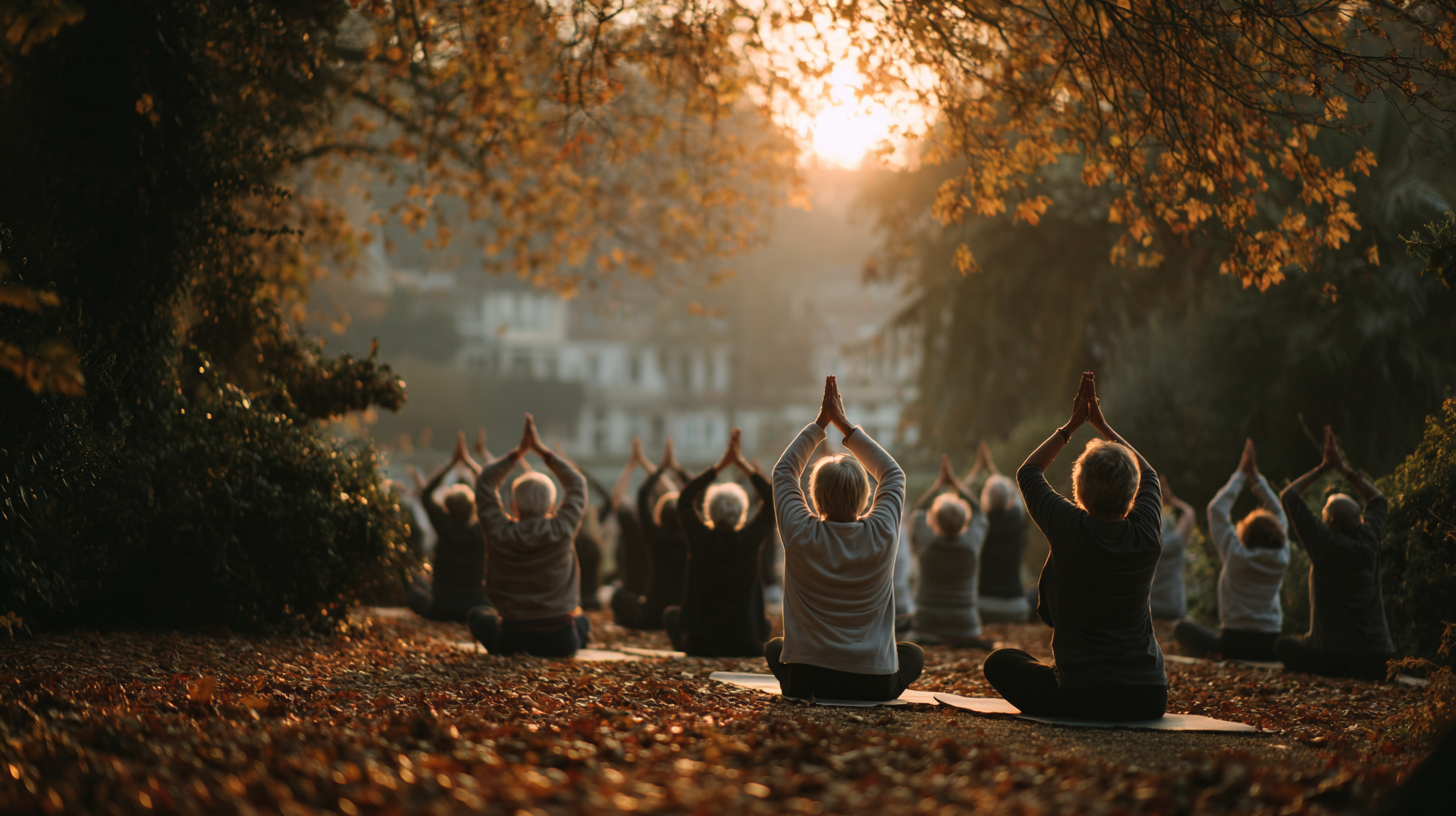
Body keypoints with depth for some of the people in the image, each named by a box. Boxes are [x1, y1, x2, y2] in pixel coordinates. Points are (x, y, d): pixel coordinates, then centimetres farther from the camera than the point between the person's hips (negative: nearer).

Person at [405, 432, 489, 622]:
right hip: (476, 610, 0)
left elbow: (425, 493, 4)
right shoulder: (481, 531, -10)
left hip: (439, 610, 0)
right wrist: (468, 460, 8)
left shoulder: (445, 526, -11)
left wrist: (452, 461, 5)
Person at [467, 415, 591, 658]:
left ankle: (515, 651, 20)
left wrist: (519, 452, 8)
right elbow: (577, 484, 6)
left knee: (478, 614, 30)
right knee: (583, 620, 36)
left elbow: (485, 482, 7)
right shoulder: (562, 530, -10)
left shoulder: (499, 533, -9)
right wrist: (542, 450, 7)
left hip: (512, 639, 0)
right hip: (560, 643, 0)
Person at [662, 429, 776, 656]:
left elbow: (685, 497, 4)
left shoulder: (700, 538, -12)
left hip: (698, 644, -1)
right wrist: (743, 465, 0)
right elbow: (772, 499, 1)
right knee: (765, 620, 36)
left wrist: (722, 464, 3)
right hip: (746, 644, 1)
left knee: (670, 613, 32)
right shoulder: (749, 539, -12)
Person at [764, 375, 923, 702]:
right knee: (913, 653, 32)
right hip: (874, 684, 0)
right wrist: (844, 424, 10)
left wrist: (820, 423, 10)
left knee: (774, 647, 33)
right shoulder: (881, 534, -10)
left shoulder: (801, 535, -12)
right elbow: (893, 473, 9)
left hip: (805, 682, 0)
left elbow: (783, 471, 7)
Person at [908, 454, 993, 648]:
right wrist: (954, 483, 13)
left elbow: (917, 511, 11)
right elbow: (978, 513, 12)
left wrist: (939, 482, 15)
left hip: (927, 630, 0)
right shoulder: (972, 540, -12)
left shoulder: (924, 538, -14)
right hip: (965, 630, 0)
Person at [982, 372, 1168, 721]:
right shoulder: (1147, 535, -5)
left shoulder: (1070, 530, -13)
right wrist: (1102, 424, 25)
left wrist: (1072, 425, 17)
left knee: (1000, 661, 21)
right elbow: (1149, 474, 19)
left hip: (1081, 701, -4)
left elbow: (1028, 472, 8)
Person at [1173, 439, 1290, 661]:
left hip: (1235, 646, -4)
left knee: (1181, 626, 16)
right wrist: (1255, 477, 16)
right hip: (1271, 649, 4)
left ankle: (1212, 651, -3)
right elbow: (1279, 516, 14)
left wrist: (1241, 474, 7)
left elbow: (1216, 509, -1)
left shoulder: (1237, 555, -11)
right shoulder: (1281, 559, -2)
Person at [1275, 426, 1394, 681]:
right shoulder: (1369, 543, 4)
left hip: (1333, 658, -5)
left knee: (1283, 644, 20)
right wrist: (1342, 467, 26)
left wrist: (1324, 468, 10)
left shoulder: (1325, 544, -7)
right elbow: (1377, 499, 26)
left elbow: (1288, 496, 2)